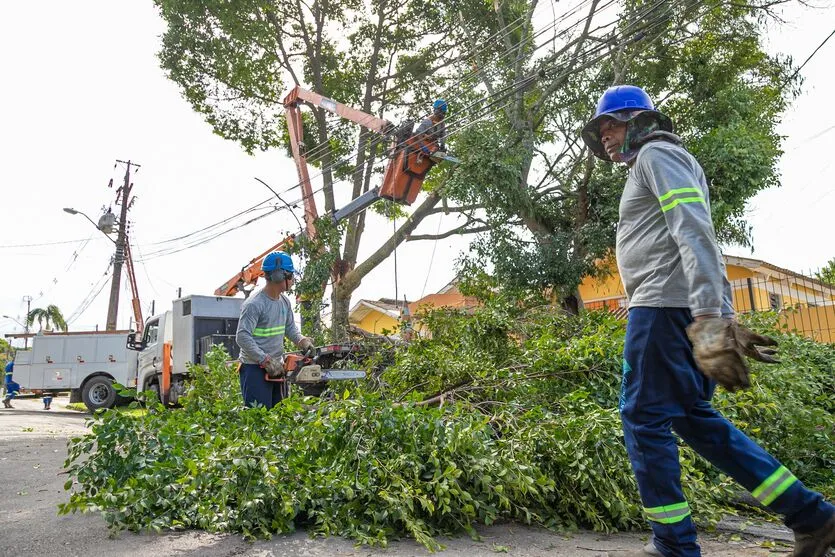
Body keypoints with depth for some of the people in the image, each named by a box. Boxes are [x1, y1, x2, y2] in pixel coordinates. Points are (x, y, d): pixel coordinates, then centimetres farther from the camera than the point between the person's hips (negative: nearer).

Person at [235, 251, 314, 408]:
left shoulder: (285, 301, 6)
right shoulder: (254, 304, -19)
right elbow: (243, 337, -23)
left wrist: (302, 341, -3)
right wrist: (266, 361, -23)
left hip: (277, 367, 8)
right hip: (255, 369, -8)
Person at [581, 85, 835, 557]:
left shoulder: (656, 153, -1)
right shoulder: (651, 170, 29)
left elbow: (694, 234, -17)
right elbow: (703, 245, 25)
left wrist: (708, 320, -26)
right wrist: (726, 320, 21)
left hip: (663, 306, -10)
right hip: (687, 311, 10)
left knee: (644, 417, -4)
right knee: (695, 418, 13)